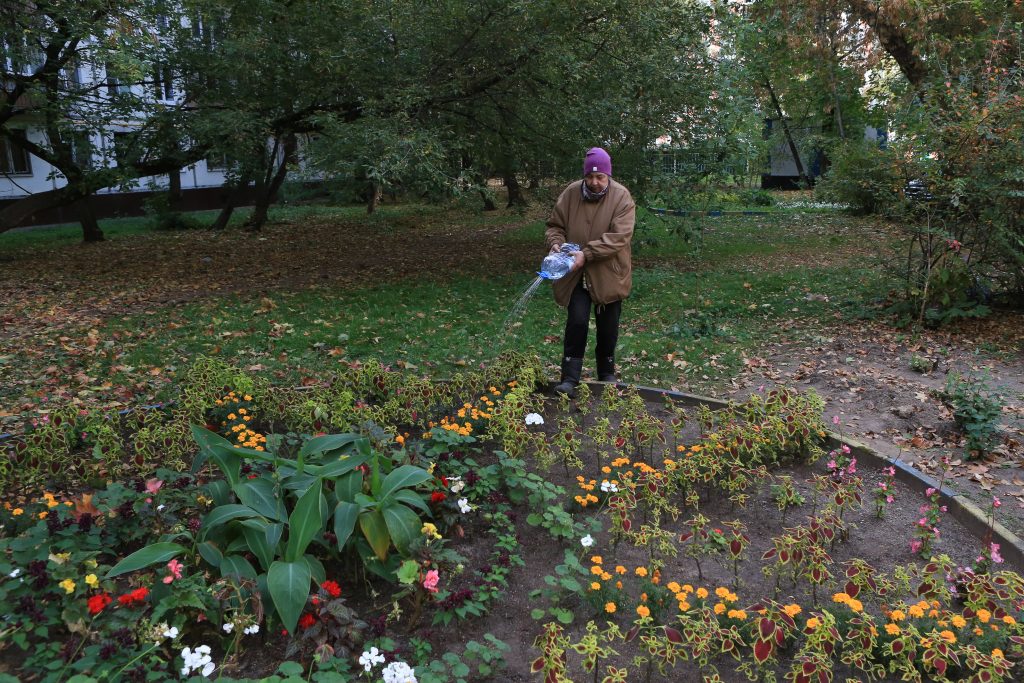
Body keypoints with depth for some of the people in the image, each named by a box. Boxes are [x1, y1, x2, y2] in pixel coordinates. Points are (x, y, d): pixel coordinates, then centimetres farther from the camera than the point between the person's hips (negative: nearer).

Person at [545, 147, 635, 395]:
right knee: (577, 322, -10)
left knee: (608, 327, 11)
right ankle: (570, 378, -3)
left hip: (608, 274, -1)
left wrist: (587, 254, -28)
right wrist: (556, 243, -17)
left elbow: (619, 237, -20)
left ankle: (607, 373, 30)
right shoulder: (570, 194, -2)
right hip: (577, 274, 1)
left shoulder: (621, 197, -11)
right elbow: (555, 225, 5)